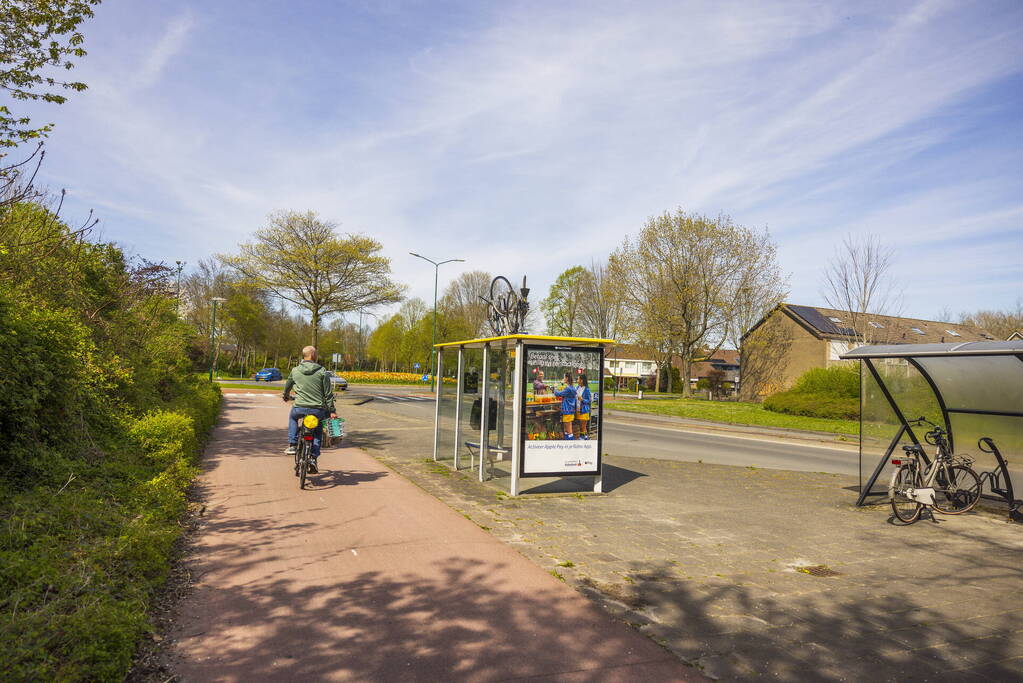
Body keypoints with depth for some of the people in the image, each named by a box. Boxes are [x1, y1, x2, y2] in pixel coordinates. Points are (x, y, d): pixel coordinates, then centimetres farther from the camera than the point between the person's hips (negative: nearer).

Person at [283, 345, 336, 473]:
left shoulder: (295, 371, 5)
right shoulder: (322, 372, -3)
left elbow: (287, 385, 23)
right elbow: (328, 393, -3)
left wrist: (286, 396, 45)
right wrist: (332, 411, 5)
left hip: (300, 408, 1)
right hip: (318, 410, -1)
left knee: (292, 417, 36)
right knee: (318, 430, 25)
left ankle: (292, 445, 24)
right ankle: (313, 458, 13)